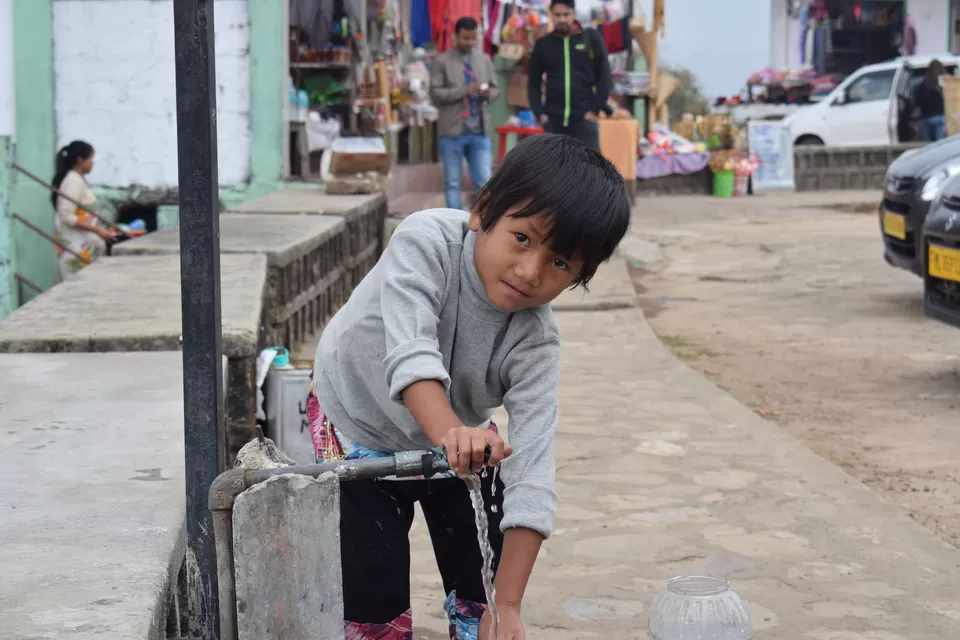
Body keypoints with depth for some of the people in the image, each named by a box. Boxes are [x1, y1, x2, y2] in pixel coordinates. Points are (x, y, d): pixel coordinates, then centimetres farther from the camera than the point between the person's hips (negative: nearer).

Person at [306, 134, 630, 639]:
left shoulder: (534, 341, -28)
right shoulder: (427, 241, -32)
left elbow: (532, 464, -34)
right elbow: (411, 352, -45)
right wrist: (449, 432, -65)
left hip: (460, 439, 2)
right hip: (358, 422, -2)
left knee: (481, 590, 2)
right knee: (374, 598, -6)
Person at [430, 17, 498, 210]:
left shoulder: (484, 60, 10)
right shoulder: (442, 61, -3)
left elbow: (495, 89, 15)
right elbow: (435, 93, -9)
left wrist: (488, 93, -10)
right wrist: (464, 90, -19)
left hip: (479, 131, 3)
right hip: (452, 131, -3)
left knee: (484, 180, 1)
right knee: (452, 182, 5)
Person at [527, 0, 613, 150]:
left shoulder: (591, 38, 2)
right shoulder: (543, 44, 7)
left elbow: (605, 77, 2)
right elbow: (534, 83, 11)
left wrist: (595, 109, -6)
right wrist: (539, 113, -1)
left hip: (584, 119, -2)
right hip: (553, 120, 2)